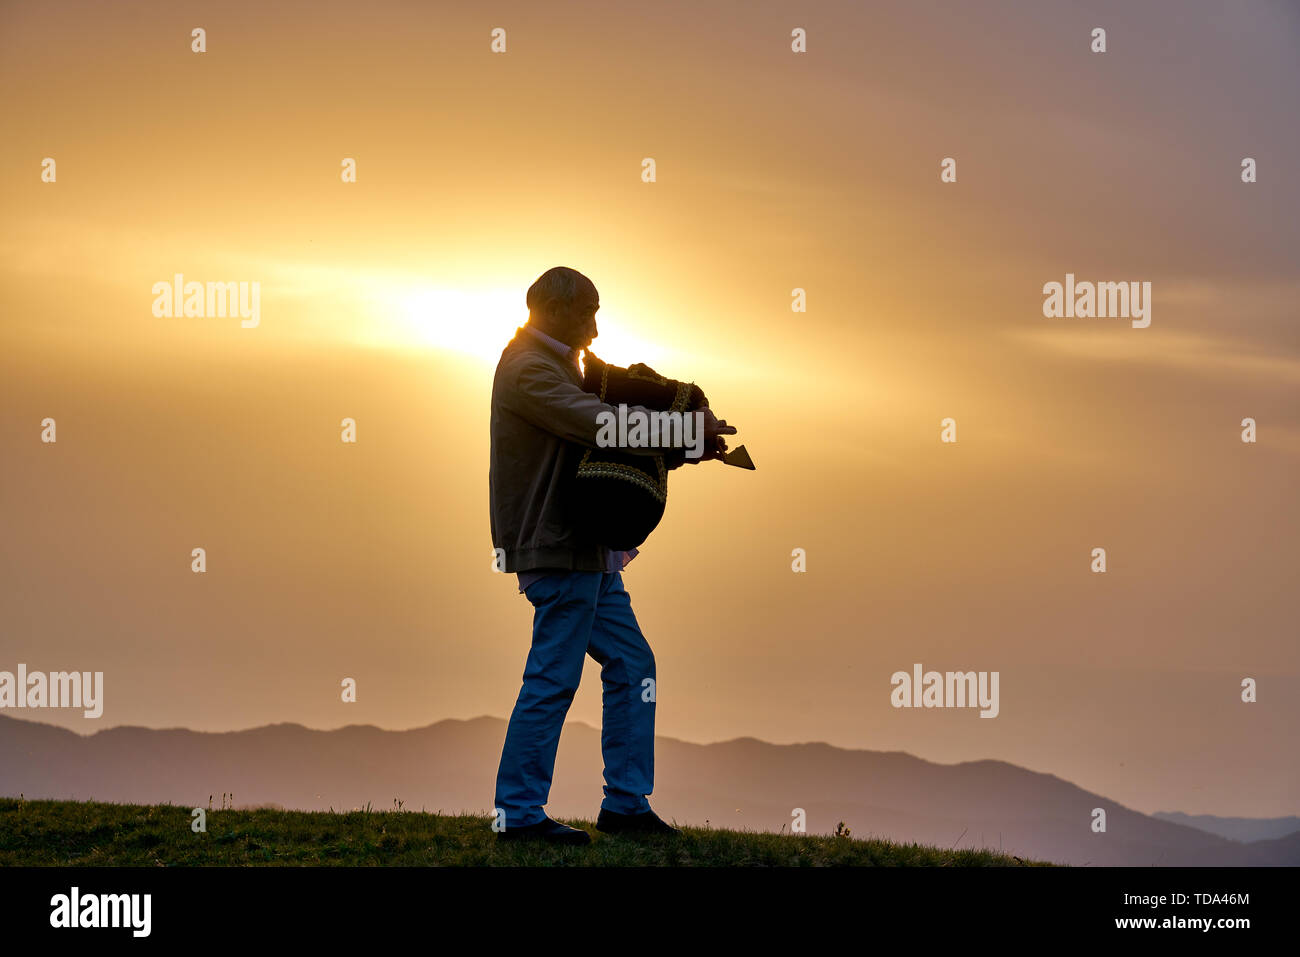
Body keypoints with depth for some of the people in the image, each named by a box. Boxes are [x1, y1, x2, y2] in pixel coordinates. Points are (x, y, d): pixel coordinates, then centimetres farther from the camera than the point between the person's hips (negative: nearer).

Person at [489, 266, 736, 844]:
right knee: (553, 678, -7)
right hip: (557, 547, -11)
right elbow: (602, 425, -24)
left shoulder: (553, 365, 21)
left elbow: (596, 436, 21)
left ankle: (626, 803, 15)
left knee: (631, 663, 11)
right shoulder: (529, 370, -13)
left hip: (586, 550, 11)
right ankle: (518, 813, 0)